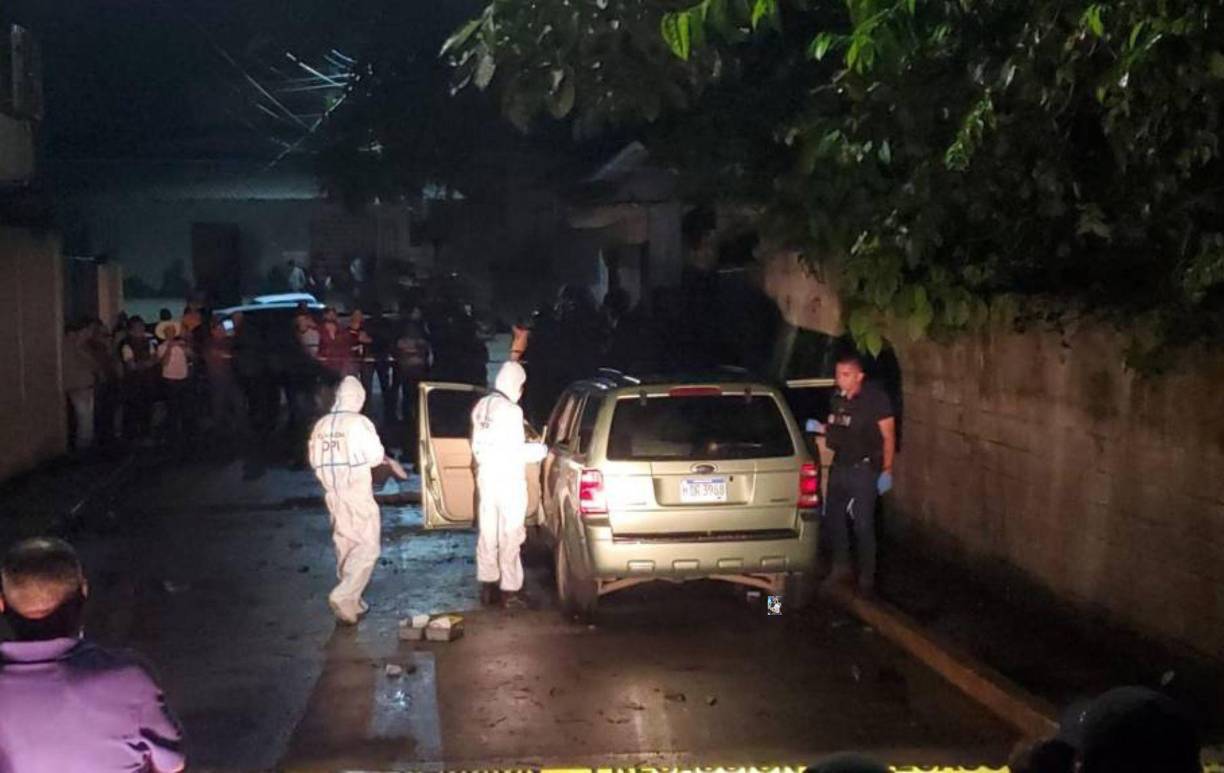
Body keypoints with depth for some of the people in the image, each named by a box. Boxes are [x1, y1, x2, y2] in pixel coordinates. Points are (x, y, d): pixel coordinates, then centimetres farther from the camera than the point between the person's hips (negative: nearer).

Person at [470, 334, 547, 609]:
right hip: (509, 481, -7)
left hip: (486, 478, 8)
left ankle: (487, 586, 19)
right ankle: (510, 591, 5)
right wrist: (539, 450, -1)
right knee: (510, 535, 0)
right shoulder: (511, 410, -18)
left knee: (487, 532, 13)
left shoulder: (481, 406, 4)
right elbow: (515, 452, -19)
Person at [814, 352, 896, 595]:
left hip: (863, 468, -7)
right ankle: (841, 568, 30)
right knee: (833, 518, 12)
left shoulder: (875, 399, -12)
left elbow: (888, 436, -10)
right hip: (840, 466, 7)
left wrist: (886, 470, -14)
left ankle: (867, 578, 7)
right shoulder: (837, 398, 6)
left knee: (863, 525, -4)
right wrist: (820, 428, 0)